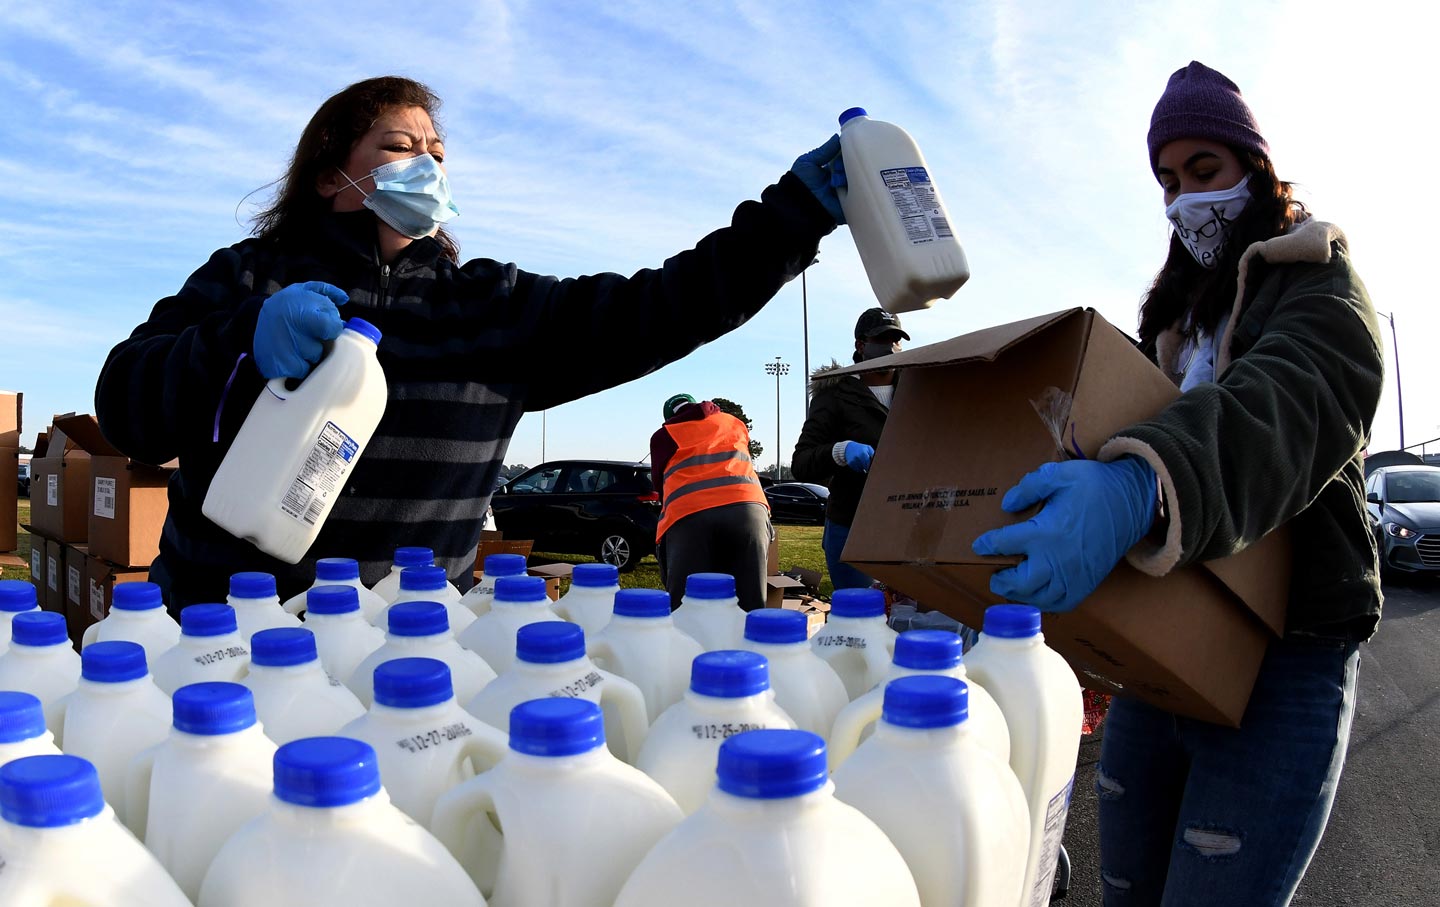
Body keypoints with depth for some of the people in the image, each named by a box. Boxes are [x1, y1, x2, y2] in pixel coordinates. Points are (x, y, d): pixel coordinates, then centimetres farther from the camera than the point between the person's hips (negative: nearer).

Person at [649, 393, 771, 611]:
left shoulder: (664, 435, 23)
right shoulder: (733, 422, 29)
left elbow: (660, 483, 30)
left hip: (689, 515, -2)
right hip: (747, 507, 2)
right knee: (751, 607, 1)